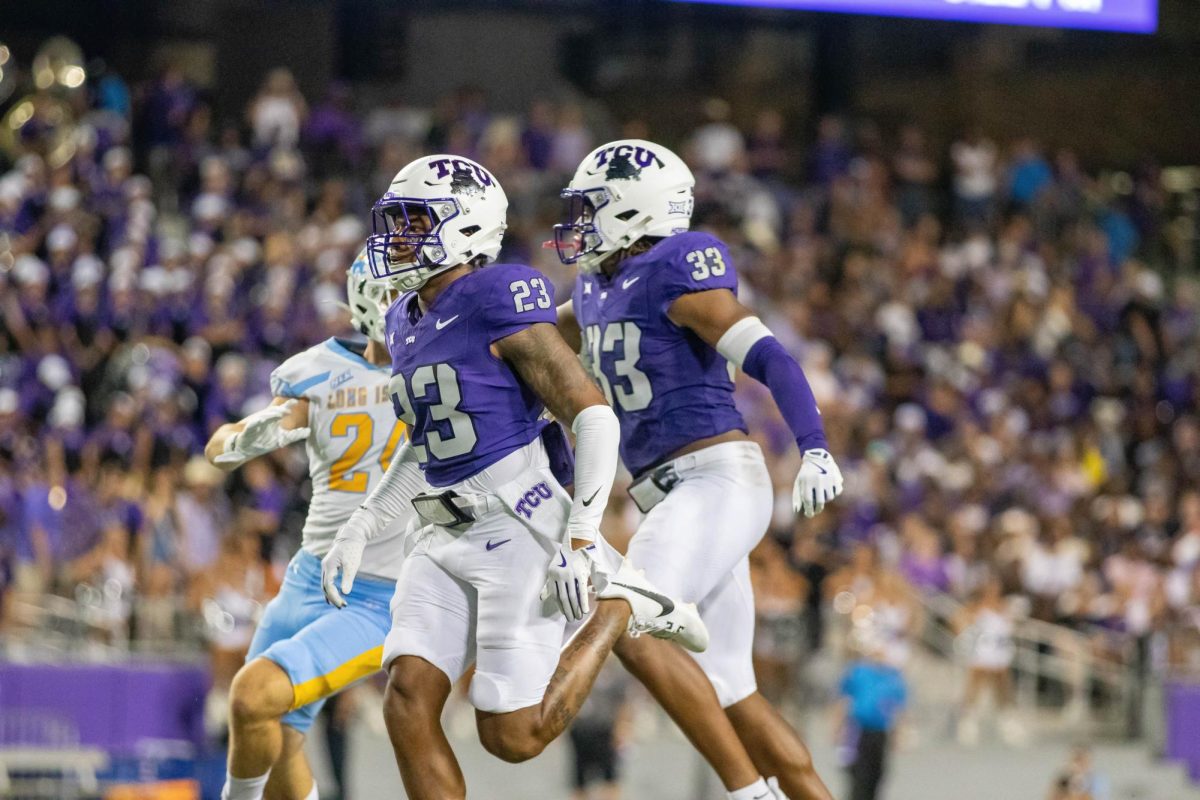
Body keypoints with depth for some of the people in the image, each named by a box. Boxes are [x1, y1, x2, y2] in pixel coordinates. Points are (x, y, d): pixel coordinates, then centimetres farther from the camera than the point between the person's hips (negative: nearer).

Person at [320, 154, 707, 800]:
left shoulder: (498, 304, -12)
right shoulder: (407, 323, 14)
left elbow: (594, 417, -14)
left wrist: (581, 541, -21)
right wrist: (358, 532, 17)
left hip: (520, 528, -8)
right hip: (446, 537, 8)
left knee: (512, 737, -7)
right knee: (408, 700, -10)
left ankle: (620, 609, 13)